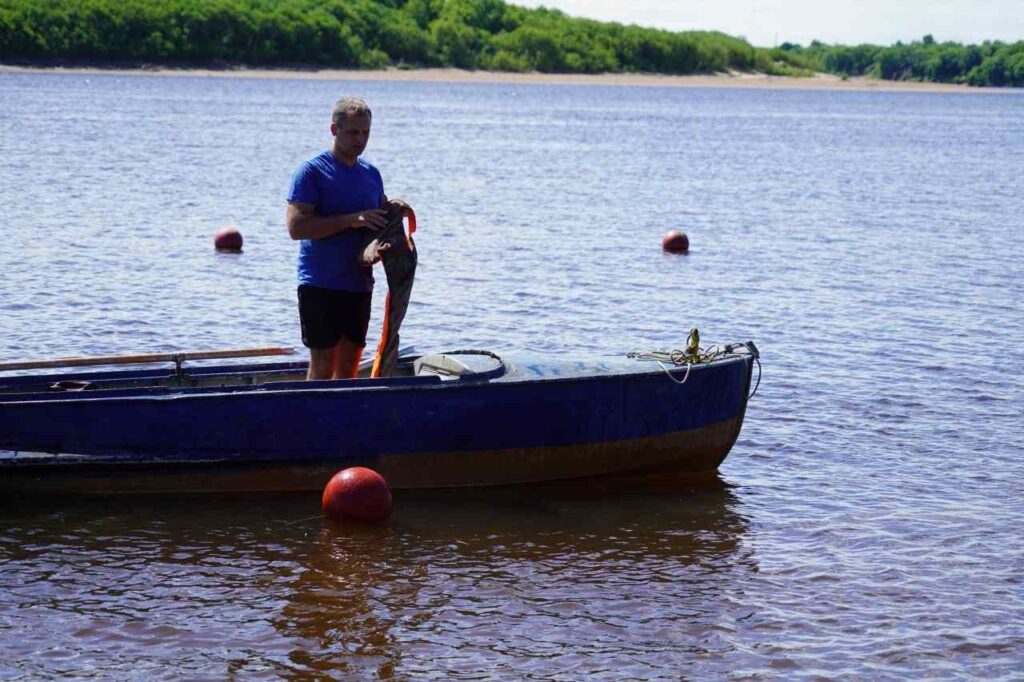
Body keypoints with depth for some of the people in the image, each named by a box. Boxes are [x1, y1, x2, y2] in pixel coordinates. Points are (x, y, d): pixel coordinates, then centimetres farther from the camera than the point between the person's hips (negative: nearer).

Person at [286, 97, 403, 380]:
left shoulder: (372, 173, 13)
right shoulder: (312, 171, -7)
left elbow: (383, 222, 18)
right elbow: (296, 226, -17)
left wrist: (377, 248, -6)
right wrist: (352, 220, -21)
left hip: (359, 284, 6)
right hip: (320, 285, -6)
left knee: (349, 366, 9)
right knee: (323, 367, -6)